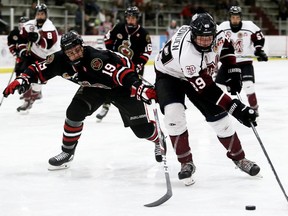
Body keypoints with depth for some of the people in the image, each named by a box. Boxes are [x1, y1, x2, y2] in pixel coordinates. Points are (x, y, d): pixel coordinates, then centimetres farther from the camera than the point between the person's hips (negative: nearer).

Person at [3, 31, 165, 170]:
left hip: (120, 87, -5)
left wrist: (142, 89, -56)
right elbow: (39, 70, -10)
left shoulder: (97, 59, -40)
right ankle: (68, 152, 5)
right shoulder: (60, 60, -22)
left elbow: (123, 73, -45)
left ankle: (159, 140, 32)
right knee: (74, 112, -16)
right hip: (93, 87, 5)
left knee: (142, 129, -3)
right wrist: (22, 80, -26)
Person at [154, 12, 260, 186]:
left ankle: (239, 158, 20)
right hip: (170, 74, -5)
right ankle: (186, 163, -9)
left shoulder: (217, 36, -24)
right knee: (174, 115, -27)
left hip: (199, 75, 5)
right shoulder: (186, 53, -42)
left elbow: (226, 47, 4)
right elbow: (206, 89, -40)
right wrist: (235, 108, -41)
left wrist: (234, 72, -3)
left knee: (219, 116, 1)